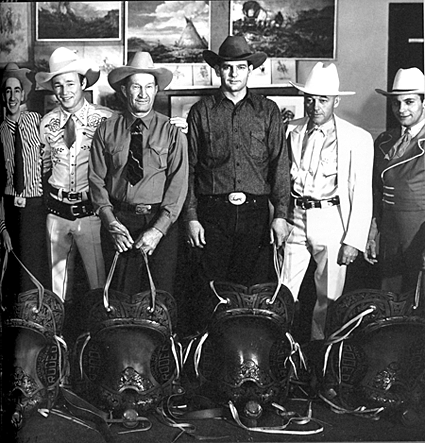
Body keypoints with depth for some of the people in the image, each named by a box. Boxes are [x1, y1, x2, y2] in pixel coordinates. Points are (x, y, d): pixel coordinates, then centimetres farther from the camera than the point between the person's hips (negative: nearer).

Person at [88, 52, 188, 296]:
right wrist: (111, 222, -8)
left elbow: (178, 184, -5)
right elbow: (97, 179, 4)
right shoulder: (107, 130, 4)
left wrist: (158, 229, -14)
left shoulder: (172, 132, 1)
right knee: (120, 294, 4)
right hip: (118, 222, 1)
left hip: (161, 223, -1)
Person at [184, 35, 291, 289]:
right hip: (212, 212, 0)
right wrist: (191, 217, 0)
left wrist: (281, 215, -3)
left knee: (255, 286, 2)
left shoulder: (268, 111, 9)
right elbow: (189, 167, 6)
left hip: (255, 212, 0)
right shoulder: (201, 112, 7)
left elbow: (280, 165, 5)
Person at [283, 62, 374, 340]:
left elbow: (362, 196, -2)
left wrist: (354, 241, -7)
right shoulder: (290, 132, 8)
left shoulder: (358, 139, 0)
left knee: (328, 298, 5)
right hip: (293, 219, 2)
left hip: (333, 221, -2)